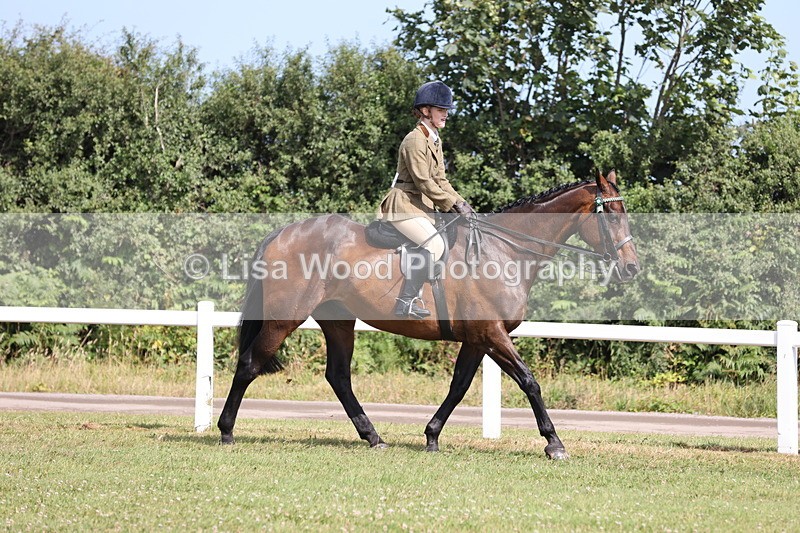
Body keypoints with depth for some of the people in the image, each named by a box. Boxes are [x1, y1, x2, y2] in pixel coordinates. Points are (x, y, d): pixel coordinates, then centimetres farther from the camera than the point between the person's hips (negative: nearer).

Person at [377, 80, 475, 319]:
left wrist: (461, 202, 1)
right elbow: (423, 181, -22)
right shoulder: (415, 140, -16)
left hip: (422, 206, 10)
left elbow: (439, 179, 15)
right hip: (403, 206, -10)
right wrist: (453, 205, -21)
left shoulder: (435, 140, 15)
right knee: (435, 244, -28)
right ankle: (405, 302, -26)